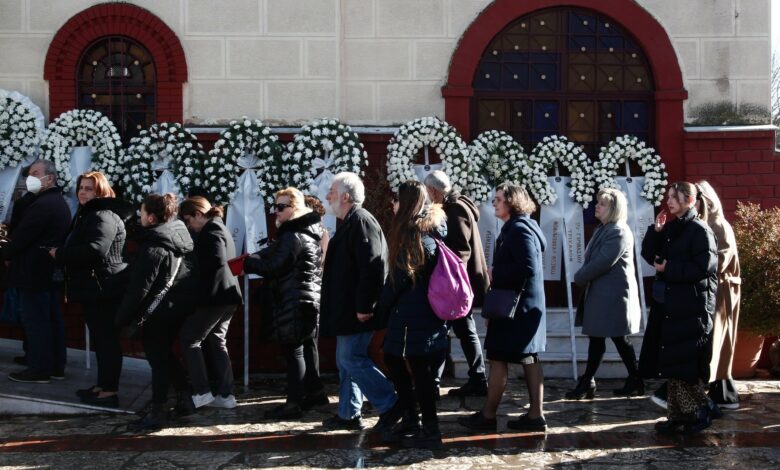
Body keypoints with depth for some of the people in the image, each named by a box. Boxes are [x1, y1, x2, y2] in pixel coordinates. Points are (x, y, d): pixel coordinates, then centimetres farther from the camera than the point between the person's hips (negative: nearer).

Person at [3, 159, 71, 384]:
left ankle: (39, 369, 1)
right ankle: (56, 367, 17)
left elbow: (21, 235, -19)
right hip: (53, 271, 10)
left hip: (34, 272, -10)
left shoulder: (41, 204, -19)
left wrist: (4, 254, -2)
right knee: (53, 319, 12)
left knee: (35, 321, -3)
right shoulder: (60, 202, 14)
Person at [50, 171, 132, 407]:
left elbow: (95, 249, -29)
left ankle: (110, 391, -3)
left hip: (104, 288, -11)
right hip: (93, 287, 11)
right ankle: (102, 385, 24)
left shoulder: (104, 216, -16)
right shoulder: (86, 214, 20)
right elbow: (77, 247, 22)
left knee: (107, 338, -7)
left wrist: (59, 254, -17)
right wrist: (70, 285, 14)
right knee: (100, 338, 15)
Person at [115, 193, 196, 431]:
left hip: (159, 312, -8)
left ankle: (158, 412, 2)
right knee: (165, 353, 23)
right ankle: (185, 396, 29)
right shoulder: (180, 233, 3)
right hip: (182, 306, 8)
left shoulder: (153, 247, -20)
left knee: (158, 359, -1)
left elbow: (139, 287, -21)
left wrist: (123, 316, -13)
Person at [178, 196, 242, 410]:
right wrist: (196, 266, 7)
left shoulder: (211, 230, -12)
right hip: (226, 294, 10)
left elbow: (217, 260, -25)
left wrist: (192, 268, -11)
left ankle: (202, 392, 1)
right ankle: (225, 394, 11)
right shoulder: (219, 228, 20)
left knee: (189, 338, 0)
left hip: (215, 296, -10)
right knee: (216, 342, 12)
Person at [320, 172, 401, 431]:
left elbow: (372, 267, -24)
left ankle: (391, 406, -1)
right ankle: (348, 414, 20)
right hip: (347, 310, 10)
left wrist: (364, 307, -25)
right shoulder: (349, 222, 16)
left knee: (352, 359, -9)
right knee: (346, 361, 13)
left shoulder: (361, 221, -16)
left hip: (358, 311, -10)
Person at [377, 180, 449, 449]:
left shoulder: (412, 233, -13)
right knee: (393, 361, 17)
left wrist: (382, 309, 3)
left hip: (413, 317, -9)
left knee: (418, 370, -2)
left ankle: (430, 431, 6)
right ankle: (411, 421, 24)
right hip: (426, 314, 9)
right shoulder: (432, 230, 12)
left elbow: (399, 278, -11)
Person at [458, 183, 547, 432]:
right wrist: (496, 275, 8)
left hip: (515, 306, -10)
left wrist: (495, 274, -16)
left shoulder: (519, 230, -16)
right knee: (529, 360, 9)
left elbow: (528, 267, -25)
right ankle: (535, 415, 12)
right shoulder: (515, 228, 15)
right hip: (526, 305, 10)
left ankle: (488, 416, 5)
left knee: (497, 359, -3)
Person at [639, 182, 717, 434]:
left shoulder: (700, 230, -10)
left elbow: (704, 267, -18)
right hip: (667, 305, 8)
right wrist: (656, 230, -2)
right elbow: (648, 254, 11)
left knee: (683, 366, -6)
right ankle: (678, 415, 17)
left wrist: (669, 268, -13)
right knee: (669, 365, 9)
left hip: (690, 308, -8)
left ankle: (699, 412, 8)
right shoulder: (670, 229, 13)